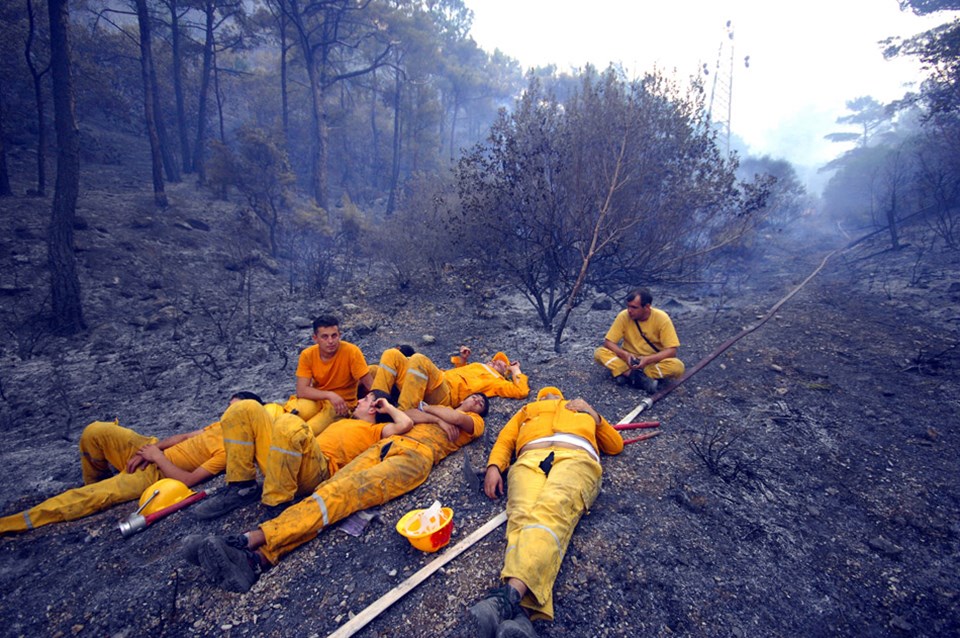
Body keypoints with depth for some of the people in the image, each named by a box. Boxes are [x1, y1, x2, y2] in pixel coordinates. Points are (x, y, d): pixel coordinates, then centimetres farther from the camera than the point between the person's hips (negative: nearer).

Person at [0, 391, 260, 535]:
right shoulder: (222, 426, 6)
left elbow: (187, 480, -23)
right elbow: (183, 437, 12)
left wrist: (158, 457, -16)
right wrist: (150, 450, -4)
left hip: (157, 473, -8)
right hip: (152, 452, 8)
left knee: (92, 497, -21)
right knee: (95, 431, -8)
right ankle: (96, 481, 18)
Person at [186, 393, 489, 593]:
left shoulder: (474, 423, 22)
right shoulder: (439, 410, 38)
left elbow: (455, 418, 1)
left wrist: (427, 408, 14)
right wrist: (434, 418, 12)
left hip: (417, 454, -5)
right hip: (388, 444, 5)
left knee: (347, 491, -27)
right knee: (332, 487, -19)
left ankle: (253, 539, -39)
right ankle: (259, 557, -34)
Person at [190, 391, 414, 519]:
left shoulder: (374, 430, 14)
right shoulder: (343, 422, 37)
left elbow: (405, 424, -3)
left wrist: (388, 406, 13)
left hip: (321, 468, -8)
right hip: (282, 464, 8)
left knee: (289, 423, -38)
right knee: (246, 409, 0)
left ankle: (276, 505, -27)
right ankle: (242, 487, -4)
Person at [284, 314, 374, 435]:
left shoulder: (351, 351, -18)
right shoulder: (307, 355, -9)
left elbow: (370, 384, -15)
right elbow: (301, 390, -15)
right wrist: (329, 395, -29)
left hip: (343, 403, -2)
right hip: (317, 399, 2)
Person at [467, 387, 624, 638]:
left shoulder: (582, 409, 41)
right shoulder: (528, 410, 41)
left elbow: (616, 445, 33)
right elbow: (505, 440, 25)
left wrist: (594, 416, 18)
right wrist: (494, 466, 4)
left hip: (576, 457, -1)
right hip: (530, 459, 1)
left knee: (550, 512, -34)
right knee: (523, 515, -32)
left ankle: (510, 594, -56)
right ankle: (520, 612, -52)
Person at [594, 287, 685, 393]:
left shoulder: (662, 318, -18)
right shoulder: (624, 316, -14)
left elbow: (672, 350, -18)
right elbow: (608, 342, -12)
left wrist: (648, 359, -32)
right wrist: (625, 355, -30)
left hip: (654, 362, -1)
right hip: (630, 360, 1)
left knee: (678, 367, -31)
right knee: (599, 353, -24)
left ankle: (629, 375, -25)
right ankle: (642, 379, -31)